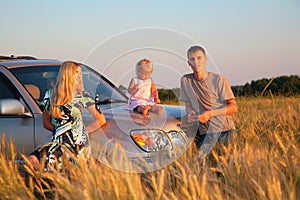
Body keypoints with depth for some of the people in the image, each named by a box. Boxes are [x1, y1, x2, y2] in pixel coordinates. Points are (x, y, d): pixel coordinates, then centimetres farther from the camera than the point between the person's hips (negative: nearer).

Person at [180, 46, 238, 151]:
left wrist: (210, 113, -17)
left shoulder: (219, 80, -6)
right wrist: (190, 114, -7)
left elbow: (234, 107, -5)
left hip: (224, 129, -2)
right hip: (203, 132, 2)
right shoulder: (185, 80, 4)